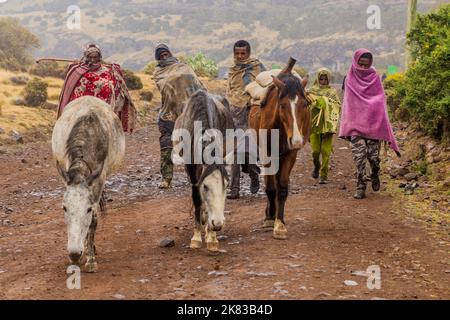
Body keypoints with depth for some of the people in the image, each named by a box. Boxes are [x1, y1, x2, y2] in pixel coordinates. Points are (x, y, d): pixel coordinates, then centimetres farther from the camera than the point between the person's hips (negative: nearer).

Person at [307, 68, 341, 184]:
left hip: (327, 125, -1)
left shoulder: (332, 91, 9)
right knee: (315, 150, -5)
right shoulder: (312, 90, 11)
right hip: (314, 123, 1)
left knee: (326, 151, -6)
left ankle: (324, 175, 1)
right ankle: (316, 166, 27)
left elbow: (338, 106, 0)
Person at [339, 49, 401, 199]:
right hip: (356, 123, 0)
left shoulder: (374, 78, 4)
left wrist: (382, 123, -3)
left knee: (373, 155, -3)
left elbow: (381, 101, 5)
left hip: (373, 123, 0)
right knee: (359, 156, -9)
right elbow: (348, 103, 8)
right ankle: (360, 187, -4)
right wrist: (347, 125, 2)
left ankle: (375, 175, 29)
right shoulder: (350, 79, 5)